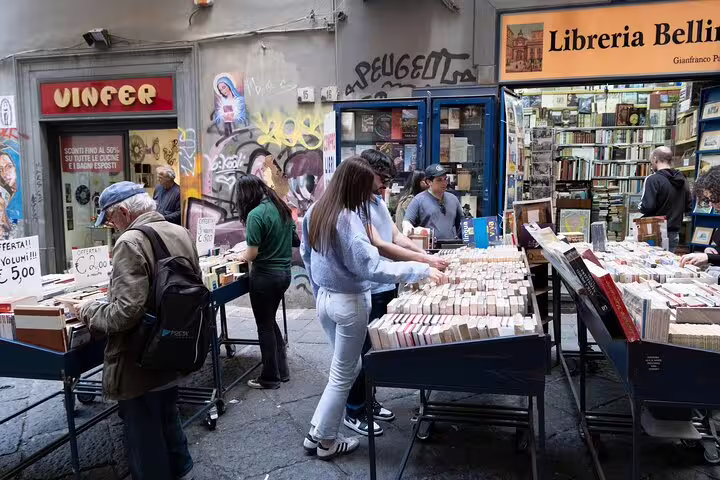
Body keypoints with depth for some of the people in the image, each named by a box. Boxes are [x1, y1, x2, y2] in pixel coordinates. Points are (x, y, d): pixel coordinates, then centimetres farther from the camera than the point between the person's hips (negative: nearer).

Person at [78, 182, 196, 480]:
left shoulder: (131, 242, -23)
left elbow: (125, 312, -29)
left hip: (139, 364, -9)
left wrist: (88, 311, -11)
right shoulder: (181, 233, 2)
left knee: (143, 436, 9)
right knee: (168, 419, 28)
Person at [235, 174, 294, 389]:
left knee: (265, 326, 7)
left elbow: (252, 255, -18)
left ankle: (270, 378, 19)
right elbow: (287, 239, 15)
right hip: (283, 272, 8)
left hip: (265, 276, -8)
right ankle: (282, 370, 28)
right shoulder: (282, 208, 5)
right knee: (270, 322, 21)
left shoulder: (256, 214, -18)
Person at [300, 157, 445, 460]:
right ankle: (325, 441, 22)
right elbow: (372, 267, -29)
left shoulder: (314, 212, 2)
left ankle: (317, 432, 28)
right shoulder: (347, 219, -25)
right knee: (343, 373, 8)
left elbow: (306, 255, 12)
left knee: (344, 367, 22)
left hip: (324, 298, 8)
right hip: (349, 302, -8)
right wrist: (422, 270, -25)